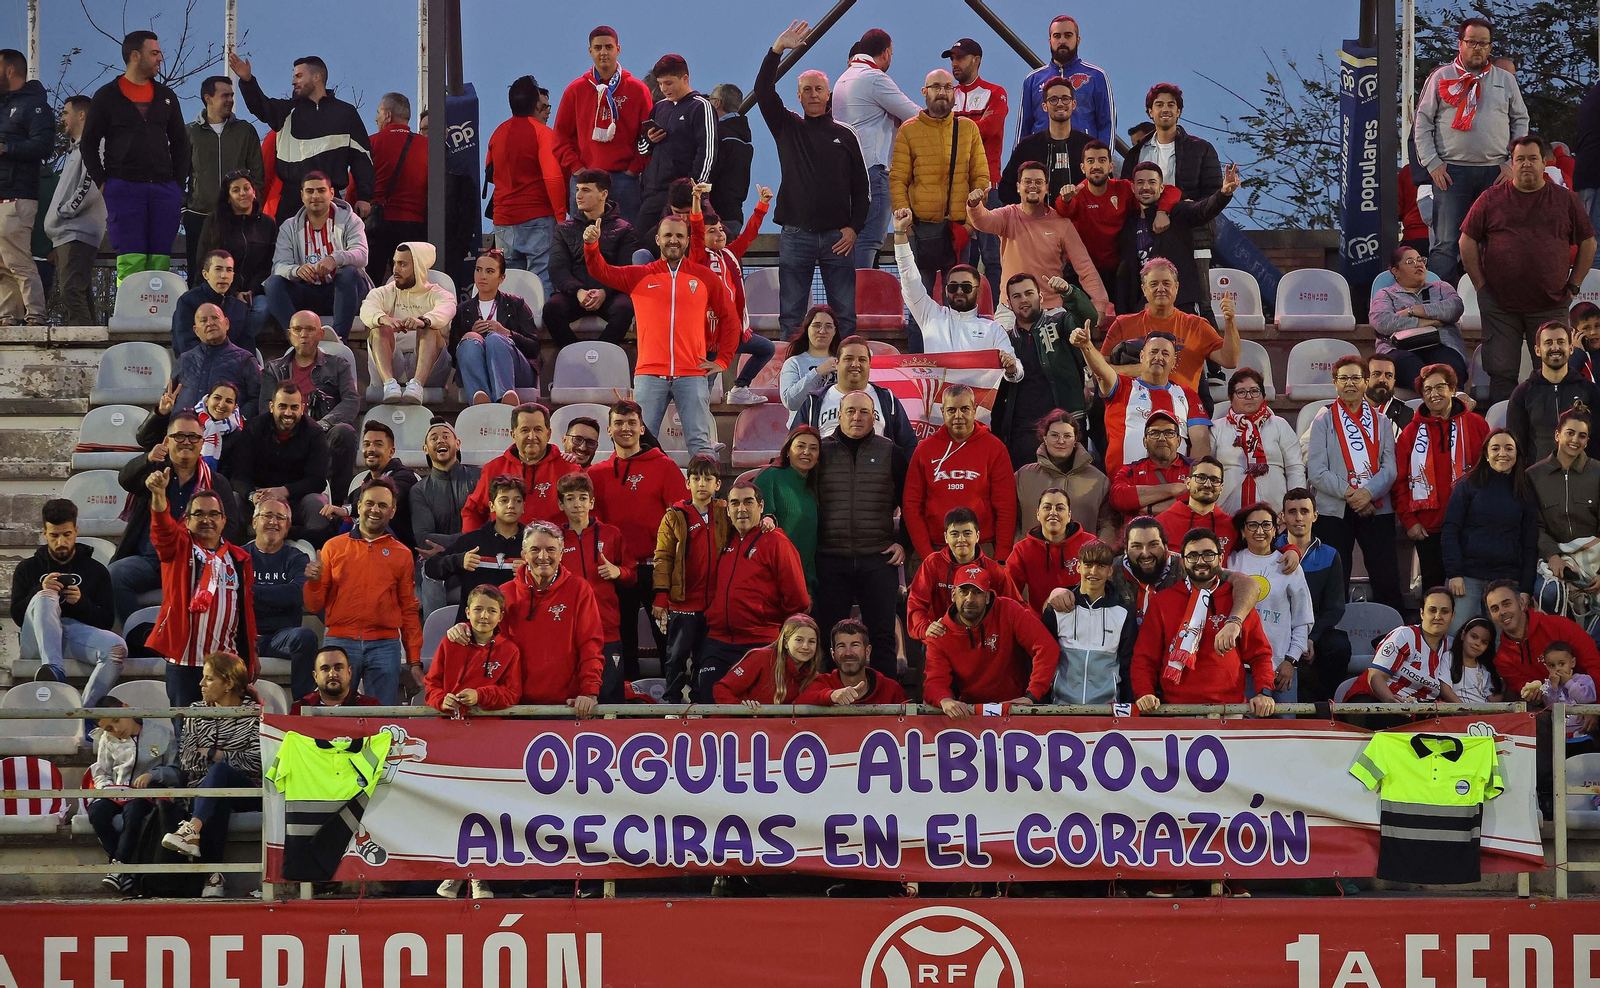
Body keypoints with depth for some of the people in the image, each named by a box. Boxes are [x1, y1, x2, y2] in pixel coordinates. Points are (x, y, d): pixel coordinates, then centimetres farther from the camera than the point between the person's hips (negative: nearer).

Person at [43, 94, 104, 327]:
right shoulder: (75, 149, 25)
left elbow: (90, 187, -20)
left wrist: (64, 211, -11)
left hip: (77, 234, -11)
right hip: (66, 236, 11)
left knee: (71, 292, -19)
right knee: (74, 295, 8)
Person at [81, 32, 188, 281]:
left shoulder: (166, 97, 16)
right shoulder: (107, 96, 5)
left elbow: (180, 143, 21)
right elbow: (89, 143, 7)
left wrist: (178, 184, 9)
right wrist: (101, 183, -2)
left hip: (164, 189, 3)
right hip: (123, 188, -3)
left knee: (160, 264, -2)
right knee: (130, 263, -11)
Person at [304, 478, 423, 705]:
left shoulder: (402, 554, 10)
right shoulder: (334, 547, 9)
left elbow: (409, 611, 11)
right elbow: (315, 606, 10)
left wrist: (415, 661, 6)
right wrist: (313, 582, -11)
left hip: (385, 646, 0)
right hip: (339, 643, 0)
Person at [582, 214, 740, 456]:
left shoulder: (705, 277, 9)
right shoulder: (640, 276, 9)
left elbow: (730, 319, 15)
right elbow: (602, 272, -2)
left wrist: (722, 361, 9)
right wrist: (591, 245, -22)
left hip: (692, 374, 0)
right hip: (649, 374, 1)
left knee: (699, 442, -2)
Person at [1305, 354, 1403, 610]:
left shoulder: (1382, 422, 13)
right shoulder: (1323, 421, 7)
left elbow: (1389, 468, 3)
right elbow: (1316, 472, -3)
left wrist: (1368, 492, -14)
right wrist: (1348, 493, -13)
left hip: (1376, 509, 1)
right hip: (1334, 510, -1)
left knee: (1387, 582, -3)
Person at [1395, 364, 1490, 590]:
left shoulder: (1475, 425, 4)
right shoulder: (1411, 433, 7)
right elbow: (1400, 482, 6)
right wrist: (1408, 520, -3)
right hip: (1428, 528, 1)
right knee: (1433, 587, 5)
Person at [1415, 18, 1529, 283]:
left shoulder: (1505, 80, 13)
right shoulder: (1441, 77, 7)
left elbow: (1521, 122, 15)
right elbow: (1423, 122, 6)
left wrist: (1513, 163, 3)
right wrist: (1432, 163, -4)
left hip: (1496, 172, 2)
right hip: (1451, 171, -2)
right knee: (1447, 243, -7)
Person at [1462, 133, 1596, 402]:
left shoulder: (1565, 201, 7)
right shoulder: (1491, 199, 5)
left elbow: (1588, 242, 13)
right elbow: (1467, 241, 7)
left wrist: (1573, 285, 6)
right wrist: (1481, 286, 0)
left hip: (1550, 306, 1)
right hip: (1500, 306, -1)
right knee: (1501, 374, -2)